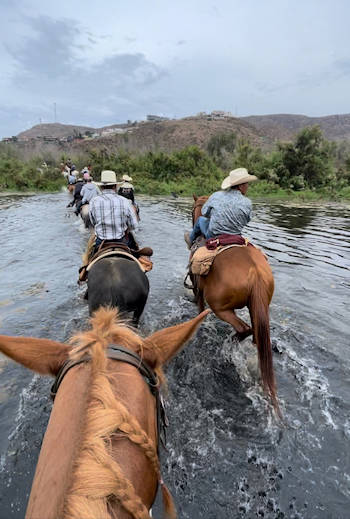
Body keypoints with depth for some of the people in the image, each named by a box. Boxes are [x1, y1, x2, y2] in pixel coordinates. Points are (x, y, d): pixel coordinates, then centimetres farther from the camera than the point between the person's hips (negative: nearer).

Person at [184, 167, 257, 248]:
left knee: (201, 219, 29)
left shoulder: (216, 196, -10)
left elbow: (204, 213, 4)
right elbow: (246, 221, 1)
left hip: (213, 237, 0)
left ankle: (191, 240, 53)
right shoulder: (247, 203, -14)